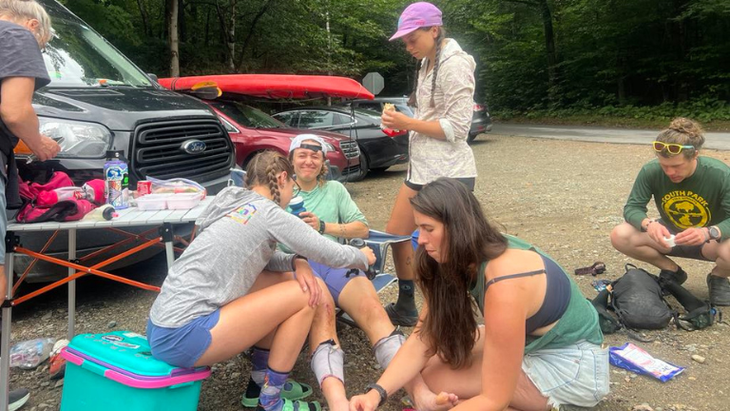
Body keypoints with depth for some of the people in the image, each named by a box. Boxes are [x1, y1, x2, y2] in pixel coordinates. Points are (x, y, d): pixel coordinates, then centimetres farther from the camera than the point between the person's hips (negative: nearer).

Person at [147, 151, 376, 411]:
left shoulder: (233, 203, 15)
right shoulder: (268, 212, -10)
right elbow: (330, 254, -4)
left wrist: (297, 262, 2)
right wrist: (363, 257, 17)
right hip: (182, 337, -9)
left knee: (282, 278, 14)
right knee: (305, 294, -5)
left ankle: (262, 381, 24)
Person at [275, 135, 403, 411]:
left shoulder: (335, 189, 25)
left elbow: (362, 228, 15)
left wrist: (324, 226, -1)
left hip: (337, 262, 2)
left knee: (372, 308, -31)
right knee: (322, 311, -38)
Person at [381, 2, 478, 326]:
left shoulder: (454, 65, -11)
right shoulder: (427, 65, 16)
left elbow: (457, 127, -17)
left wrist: (408, 123, -16)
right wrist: (403, 124, 8)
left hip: (449, 174, -10)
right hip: (421, 169, 10)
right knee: (397, 233, 12)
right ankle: (406, 307, 28)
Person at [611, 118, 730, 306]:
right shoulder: (651, 171, -21)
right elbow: (632, 207, -16)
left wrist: (709, 233, -46)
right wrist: (649, 224, -38)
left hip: (710, 240, -2)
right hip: (670, 236, 3)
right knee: (620, 236, -24)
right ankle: (672, 271, 5)